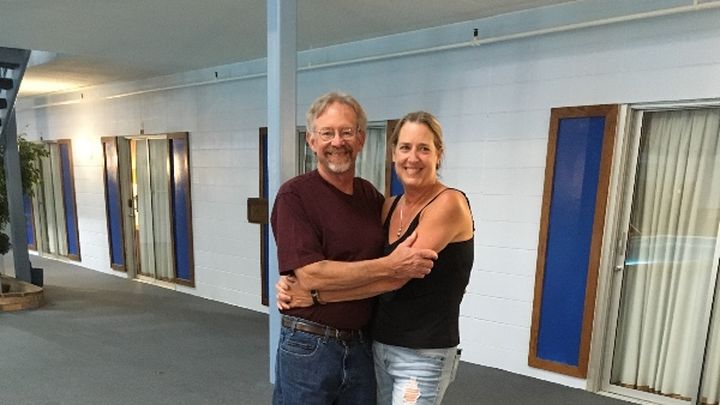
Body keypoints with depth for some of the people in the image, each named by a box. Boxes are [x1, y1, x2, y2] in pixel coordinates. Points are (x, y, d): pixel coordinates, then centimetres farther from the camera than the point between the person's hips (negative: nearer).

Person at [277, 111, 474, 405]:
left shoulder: (449, 203, -17)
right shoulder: (389, 207, 4)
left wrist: (317, 294, -18)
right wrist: (295, 285, -13)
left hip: (423, 356, -6)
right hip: (379, 345, 6)